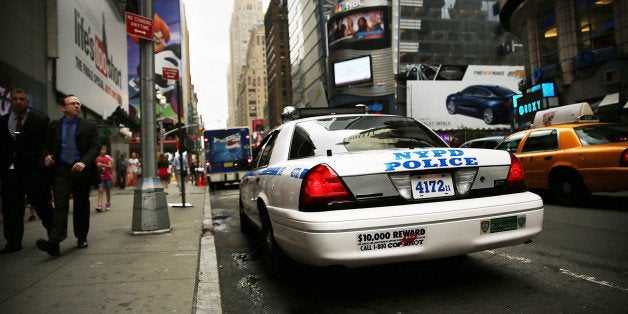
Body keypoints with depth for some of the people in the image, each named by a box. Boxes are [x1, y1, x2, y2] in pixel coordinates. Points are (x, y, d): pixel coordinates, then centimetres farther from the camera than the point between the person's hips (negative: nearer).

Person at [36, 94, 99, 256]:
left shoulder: (90, 126, 5)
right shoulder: (54, 125, 11)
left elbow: (95, 147, -4)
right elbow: (47, 145, 17)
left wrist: (84, 162, -21)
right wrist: (47, 156, -6)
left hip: (81, 170, 0)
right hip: (61, 170, 0)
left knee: (81, 205, 9)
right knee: (60, 205, -11)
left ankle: (82, 238, 22)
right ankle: (54, 243, -18)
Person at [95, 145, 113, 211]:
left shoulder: (107, 158, 0)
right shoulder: (97, 159, 1)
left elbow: (110, 166, -14)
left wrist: (102, 164, -26)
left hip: (107, 176, 0)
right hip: (100, 177, 0)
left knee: (107, 191, 9)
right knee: (100, 190, -14)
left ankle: (108, 204, 24)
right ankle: (99, 205, -21)